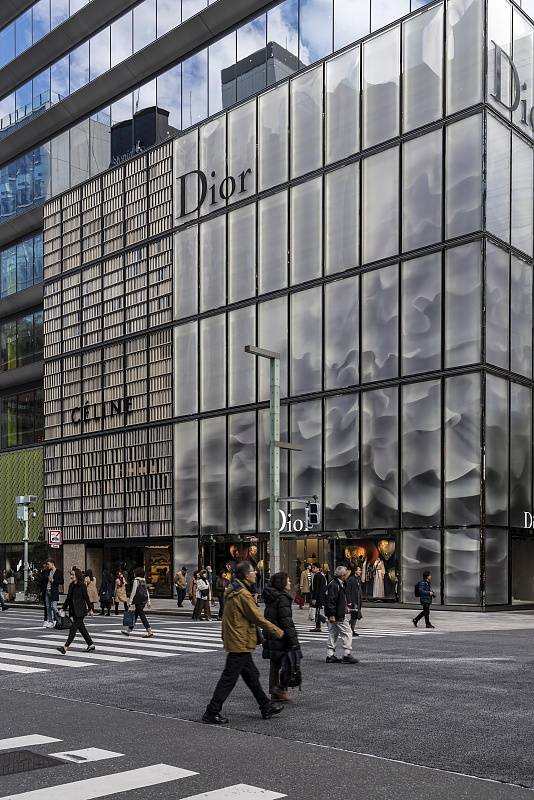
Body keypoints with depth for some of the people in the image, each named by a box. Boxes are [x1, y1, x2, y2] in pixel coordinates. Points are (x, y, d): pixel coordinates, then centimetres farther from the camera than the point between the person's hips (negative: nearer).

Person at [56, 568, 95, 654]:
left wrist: (90, 609, -4)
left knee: (73, 628, -10)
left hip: (80, 611, -8)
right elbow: (68, 599, 15)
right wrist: (63, 608, 10)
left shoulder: (82, 586, -10)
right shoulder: (71, 586, 10)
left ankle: (65, 647, -11)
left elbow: (86, 598, -7)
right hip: (74, 611, 8)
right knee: (81, 628, 12)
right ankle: (91, 645, 21)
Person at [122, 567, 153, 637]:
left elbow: (133, 592, -12)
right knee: (135, 615, 16)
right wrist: (148, 602, 17)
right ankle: (129, 630, 25)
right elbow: (147, 592, 14)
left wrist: (130, 602, -8)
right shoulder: (144, 581, 13)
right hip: (144, 600, 8)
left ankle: (150, 632, -15)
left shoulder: (136, 580, -9)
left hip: (138, 601, -8)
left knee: (142, 615, -8)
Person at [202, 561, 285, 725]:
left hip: (235, 641, 10)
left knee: (252, 675, 17)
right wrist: (277, 631, -6)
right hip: (241, 643, -10)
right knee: (229, 678, -3)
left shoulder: (232, 591, 9)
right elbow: (258, 618, -17)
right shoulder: (243, 595, -21)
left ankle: (266, 707, 28)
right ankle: (212, 713, 2)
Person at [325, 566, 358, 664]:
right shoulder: (334, 585, -18)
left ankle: (330, 656, 16)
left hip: (339, 615, 11)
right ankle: (347, 655, -3)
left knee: (333, 634, 12)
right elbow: (331, 601, -23)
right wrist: (332, 615, -24)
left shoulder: (339, 584, 16)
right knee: (347, 633, -6)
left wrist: (345, 607, 26)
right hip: (337, 616, -11)